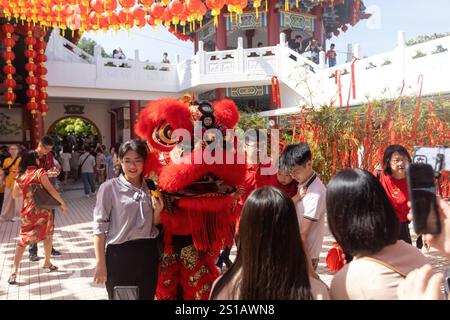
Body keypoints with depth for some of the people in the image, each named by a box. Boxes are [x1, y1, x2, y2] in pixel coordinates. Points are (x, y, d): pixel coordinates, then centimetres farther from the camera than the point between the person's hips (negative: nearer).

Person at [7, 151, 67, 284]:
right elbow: (50, 189, -15)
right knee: (48, 236, 18)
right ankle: (47, 264, 28)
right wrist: (62, 202, -9)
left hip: (27, 211, 4)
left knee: (23, 240, 7)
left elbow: (15, 195, 15)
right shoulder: (40, 172, -8)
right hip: (42, 210, -3)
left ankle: (14, 271, -3)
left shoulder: (21, 175, 7)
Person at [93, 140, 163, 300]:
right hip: (120, 254, -4)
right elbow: (100, 227, -7)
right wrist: (100, 264, -10)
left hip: (148, 254, 4)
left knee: (147, 297, 15)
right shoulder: (109, 187, -7)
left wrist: (157, 211, -6)